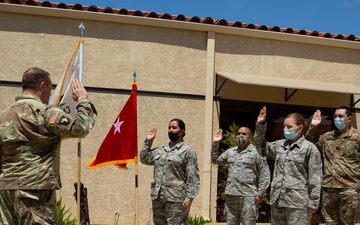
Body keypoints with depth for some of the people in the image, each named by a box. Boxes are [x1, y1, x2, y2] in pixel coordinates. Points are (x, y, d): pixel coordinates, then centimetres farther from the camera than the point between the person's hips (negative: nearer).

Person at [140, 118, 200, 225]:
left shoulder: (188, 151, -3)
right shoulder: (161, 149, 16)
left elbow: (193, 178, -8)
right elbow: (144, 159, 21)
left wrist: (189, 198, -15)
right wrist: (148, 141, 15)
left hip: (176, 199, -6)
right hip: (158, 197, 6)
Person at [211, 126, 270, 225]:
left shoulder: (256, 153, -2)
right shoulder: (230, 152, 15)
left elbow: (264, 175, -4)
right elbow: (215, 160, 24)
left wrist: (260, 194, -9)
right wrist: (215, 143, 14)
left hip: (248, 196, -5)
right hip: (230, 195, 5)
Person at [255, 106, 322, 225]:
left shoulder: (309, 148, -4)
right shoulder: (279, 145, 13)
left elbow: (314, 178, -6)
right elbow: (262, 147, 28)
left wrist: (313, 203, -9)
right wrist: (260, 125, 16)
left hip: (298, 202, -6)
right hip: (277, 200, 6)